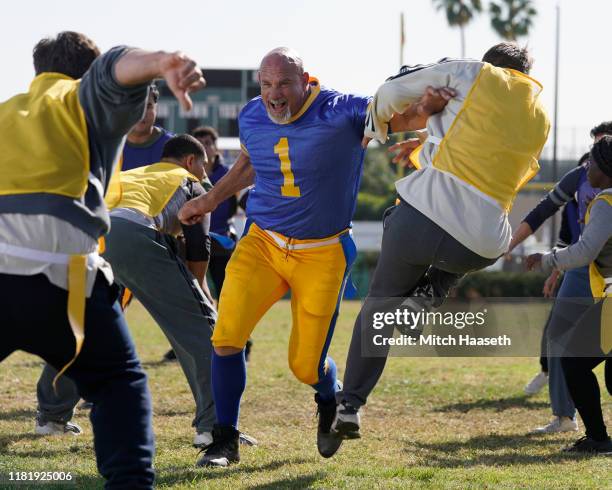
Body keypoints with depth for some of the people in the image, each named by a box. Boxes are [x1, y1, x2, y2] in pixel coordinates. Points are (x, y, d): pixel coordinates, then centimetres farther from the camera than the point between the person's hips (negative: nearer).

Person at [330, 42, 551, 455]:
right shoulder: (540, 119, 18)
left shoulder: (473, 74, 7)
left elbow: (393, 92, 10)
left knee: (381, 302, 20)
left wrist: (375, 129, 30)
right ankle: (429, 292, 19)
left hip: (424, 214, -2)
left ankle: (350, 405, 16)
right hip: (483, 246, 3)